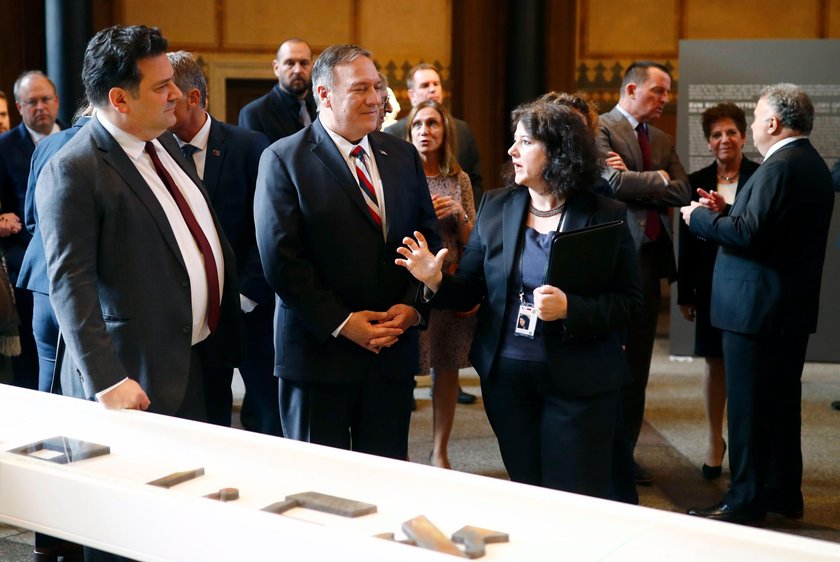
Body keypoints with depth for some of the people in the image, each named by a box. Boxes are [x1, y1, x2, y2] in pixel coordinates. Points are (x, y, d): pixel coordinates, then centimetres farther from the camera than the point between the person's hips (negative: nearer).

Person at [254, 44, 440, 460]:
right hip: (319, 350, -4)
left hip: (393, 349, 4)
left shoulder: (403, 156, 10)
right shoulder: (283, 160, -5)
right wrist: (341, 323, -15)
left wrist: (411, 306, -5)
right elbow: (281, 258, -12)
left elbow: (428, 238, 11)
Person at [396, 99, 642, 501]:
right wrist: (436, 281, -14)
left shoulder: (605, 216, -7)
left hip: (578, 382, -3)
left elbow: (628, 303, -8)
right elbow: (470, 289, 6)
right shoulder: (495, 207, 4)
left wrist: (569, 308, -23)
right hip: (506, 378, 4)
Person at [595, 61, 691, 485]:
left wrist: (634, 179, -8)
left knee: (637, 361, 10)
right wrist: (658, 179, -6)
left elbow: (683, 193, 4)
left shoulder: (663, 140, 17)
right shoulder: (600, 128, -4)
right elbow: (613, 182, -19)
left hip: (649, 258, 7)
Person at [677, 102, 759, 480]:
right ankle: (715, 440, 24)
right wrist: (685, 294, 6)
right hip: (712, 286, 2)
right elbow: (687, 242, 7)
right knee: (715, 363, 10)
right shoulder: (698, 182, 6)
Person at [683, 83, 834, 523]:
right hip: (793, 306, 10)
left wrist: (700, 217, -12)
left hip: (757, 306, -10)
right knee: (781, 402, 17)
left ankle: (746, 500, 6)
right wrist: (726, 211, 10)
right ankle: (784, 492, 26)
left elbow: (750, 234, -25)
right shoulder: (812, 165, 13)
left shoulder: (780, 168, -18)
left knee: (748, 406, -2)